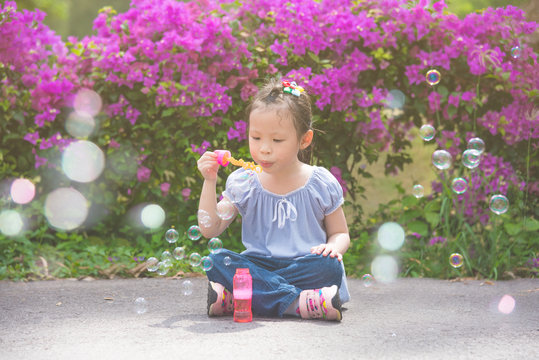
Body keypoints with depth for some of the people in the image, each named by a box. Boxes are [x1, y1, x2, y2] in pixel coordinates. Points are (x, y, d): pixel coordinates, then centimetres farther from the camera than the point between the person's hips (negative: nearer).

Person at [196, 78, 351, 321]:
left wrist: (333, 246, -14)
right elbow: (210, 229, 3)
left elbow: (341, 234, 11)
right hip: (257, 266, 1)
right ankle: (297, 302, -34)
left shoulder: (322, 185, 2)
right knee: (217, 261, -27)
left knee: (330, 266, -32)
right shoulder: (242, 183, 5)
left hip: (304, 268, -1)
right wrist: (209, 182, -8)